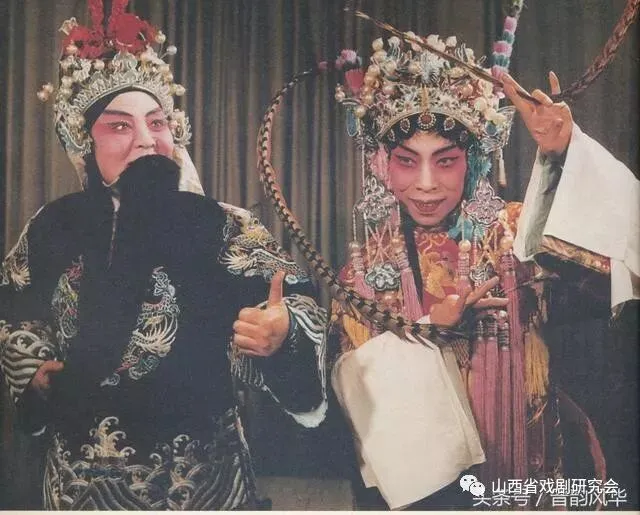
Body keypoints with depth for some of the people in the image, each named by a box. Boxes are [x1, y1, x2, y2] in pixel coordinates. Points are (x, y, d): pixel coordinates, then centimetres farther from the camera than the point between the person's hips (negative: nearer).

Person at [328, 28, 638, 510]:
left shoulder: (514, 235, -12)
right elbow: (359, 384, -7)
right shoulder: (367, 265, -5)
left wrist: (563, 154, -44)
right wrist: (431, 327, -18)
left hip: (524, 471, -1)